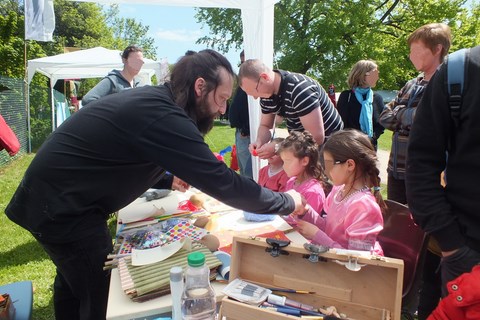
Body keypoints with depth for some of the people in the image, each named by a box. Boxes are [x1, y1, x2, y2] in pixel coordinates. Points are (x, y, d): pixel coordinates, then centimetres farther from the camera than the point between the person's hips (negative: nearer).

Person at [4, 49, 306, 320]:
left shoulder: (151, 99, 4)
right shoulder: (163, 116, -29)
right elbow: (223, 183, -29)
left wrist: (167, 179, 9)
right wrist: (287, 202, -15)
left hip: (53, 197, 10)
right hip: (63, 207, -10)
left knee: (74, 282, 28)